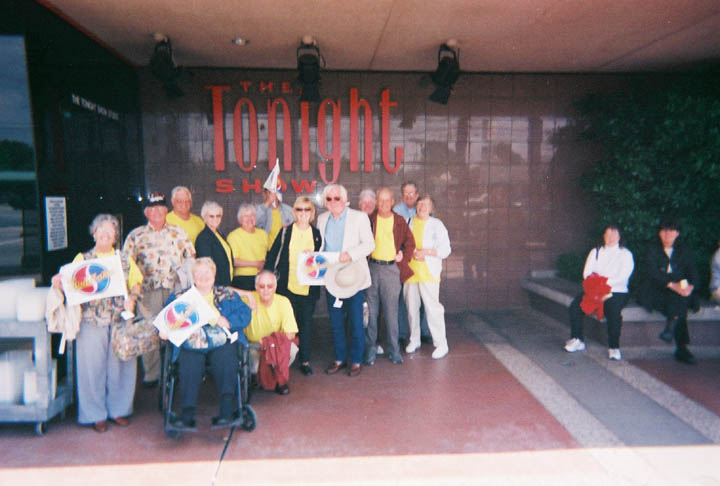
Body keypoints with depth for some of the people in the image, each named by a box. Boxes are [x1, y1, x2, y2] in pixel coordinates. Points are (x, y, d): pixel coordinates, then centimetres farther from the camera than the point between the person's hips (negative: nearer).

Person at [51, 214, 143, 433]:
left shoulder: (125, 259, 12)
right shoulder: (82, 258, 8)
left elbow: (136, 283, 8)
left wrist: (132, 298, -11)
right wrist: (59, 284, -22)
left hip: (120, 320, 1)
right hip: (91, 320, -1)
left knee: (120, 364, 4)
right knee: (93, 365, 2)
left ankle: (118, 409, 20)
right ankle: (96, 414, 16)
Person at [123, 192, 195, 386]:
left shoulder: (178, 232, 12)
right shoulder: (136, 235, 8)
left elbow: (191, 256, 14)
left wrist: (184, 273, 0)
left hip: (176, 289, 1)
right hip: (149, 291, 0)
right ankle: (151, 374, 13)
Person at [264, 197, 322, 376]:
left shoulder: (317, 233, 8)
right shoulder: (286, 231, 2)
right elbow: (272, 255, 2)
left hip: (308, 287, 1)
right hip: (288, 286, -1)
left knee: (306, 322, 5)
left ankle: (305, 360, 15)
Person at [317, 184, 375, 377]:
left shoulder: (359, 217, -2)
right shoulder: (322, 219, 11)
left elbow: (369, 244, -6)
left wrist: (350, 254, -20)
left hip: (352, 277, -4)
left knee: (356, 322, 1)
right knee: (336, 322, 11)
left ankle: (356, 361, 14)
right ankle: (340, 358, 24)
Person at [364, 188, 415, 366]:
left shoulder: (399, 221, 8)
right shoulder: (369, 219, 4)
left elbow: (410, 243, 15)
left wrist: (404, 258, 2)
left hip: (391, 269, 0)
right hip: (372, 268, 0)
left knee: (391, 311, 4)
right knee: (370, 311, 3)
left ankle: (393, 349, 15)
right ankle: (370, 349, 13)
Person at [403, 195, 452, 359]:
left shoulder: (436, 224, 5)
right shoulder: (409, 222, 12)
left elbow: (445, 250, 0)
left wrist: (426, 252, -12)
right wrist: (412, 252, -9)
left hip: (429, 273, -3)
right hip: (410, 271, 3)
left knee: (433, 308, -8)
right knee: (411, 308, 8)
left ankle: (441, 344, 1)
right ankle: (414, 341, 24)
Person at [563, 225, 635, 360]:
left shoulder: (625, 254, 9)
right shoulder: (595, 252, 18)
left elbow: (622, 277, -7)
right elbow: (587, 273, 6)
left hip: (616, 292, -3)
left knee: (613, 311, -34)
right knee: (575, 306, -21)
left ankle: (614, 347, -20)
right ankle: (577, 340, -9)